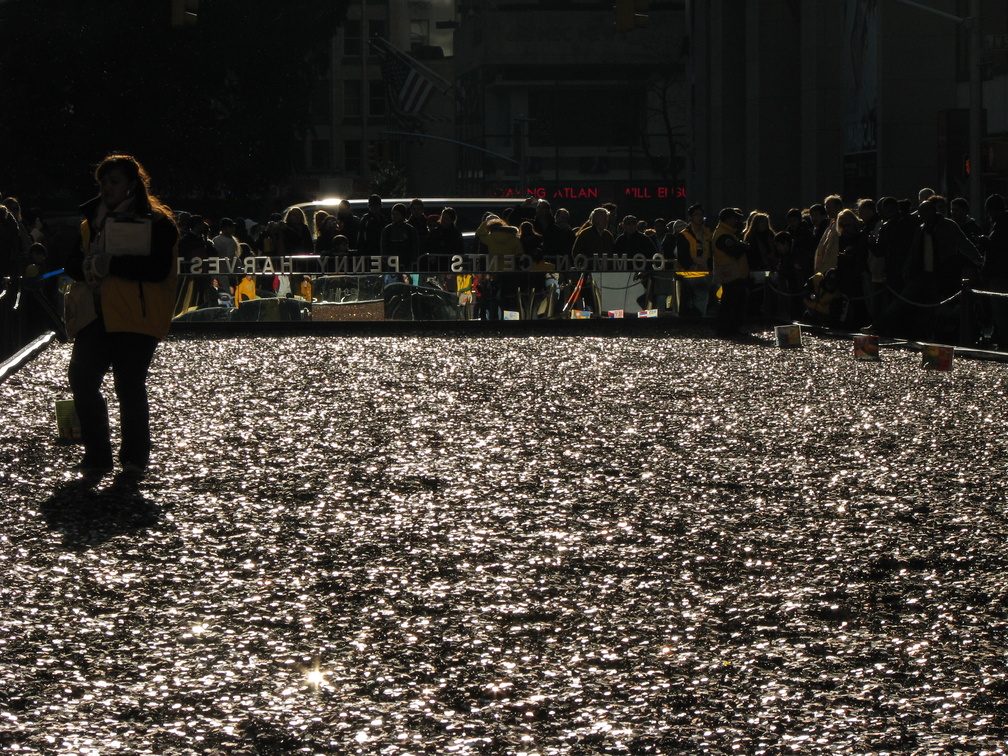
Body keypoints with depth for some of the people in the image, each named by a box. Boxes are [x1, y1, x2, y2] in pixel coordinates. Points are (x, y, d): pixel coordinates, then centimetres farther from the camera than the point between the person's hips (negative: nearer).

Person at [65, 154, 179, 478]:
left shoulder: (157, 223, -2)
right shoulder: (92, 220, 18)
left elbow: (159, 269, -14)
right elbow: (72, 263, 16)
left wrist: (111, 263, -20)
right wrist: (86, 265, -8)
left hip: (136, 316, -6)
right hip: (97, 315, 6)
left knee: (130, 386, -6)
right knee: (81, 379, -5)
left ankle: (134, 458, 9)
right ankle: (96, 455, 5)